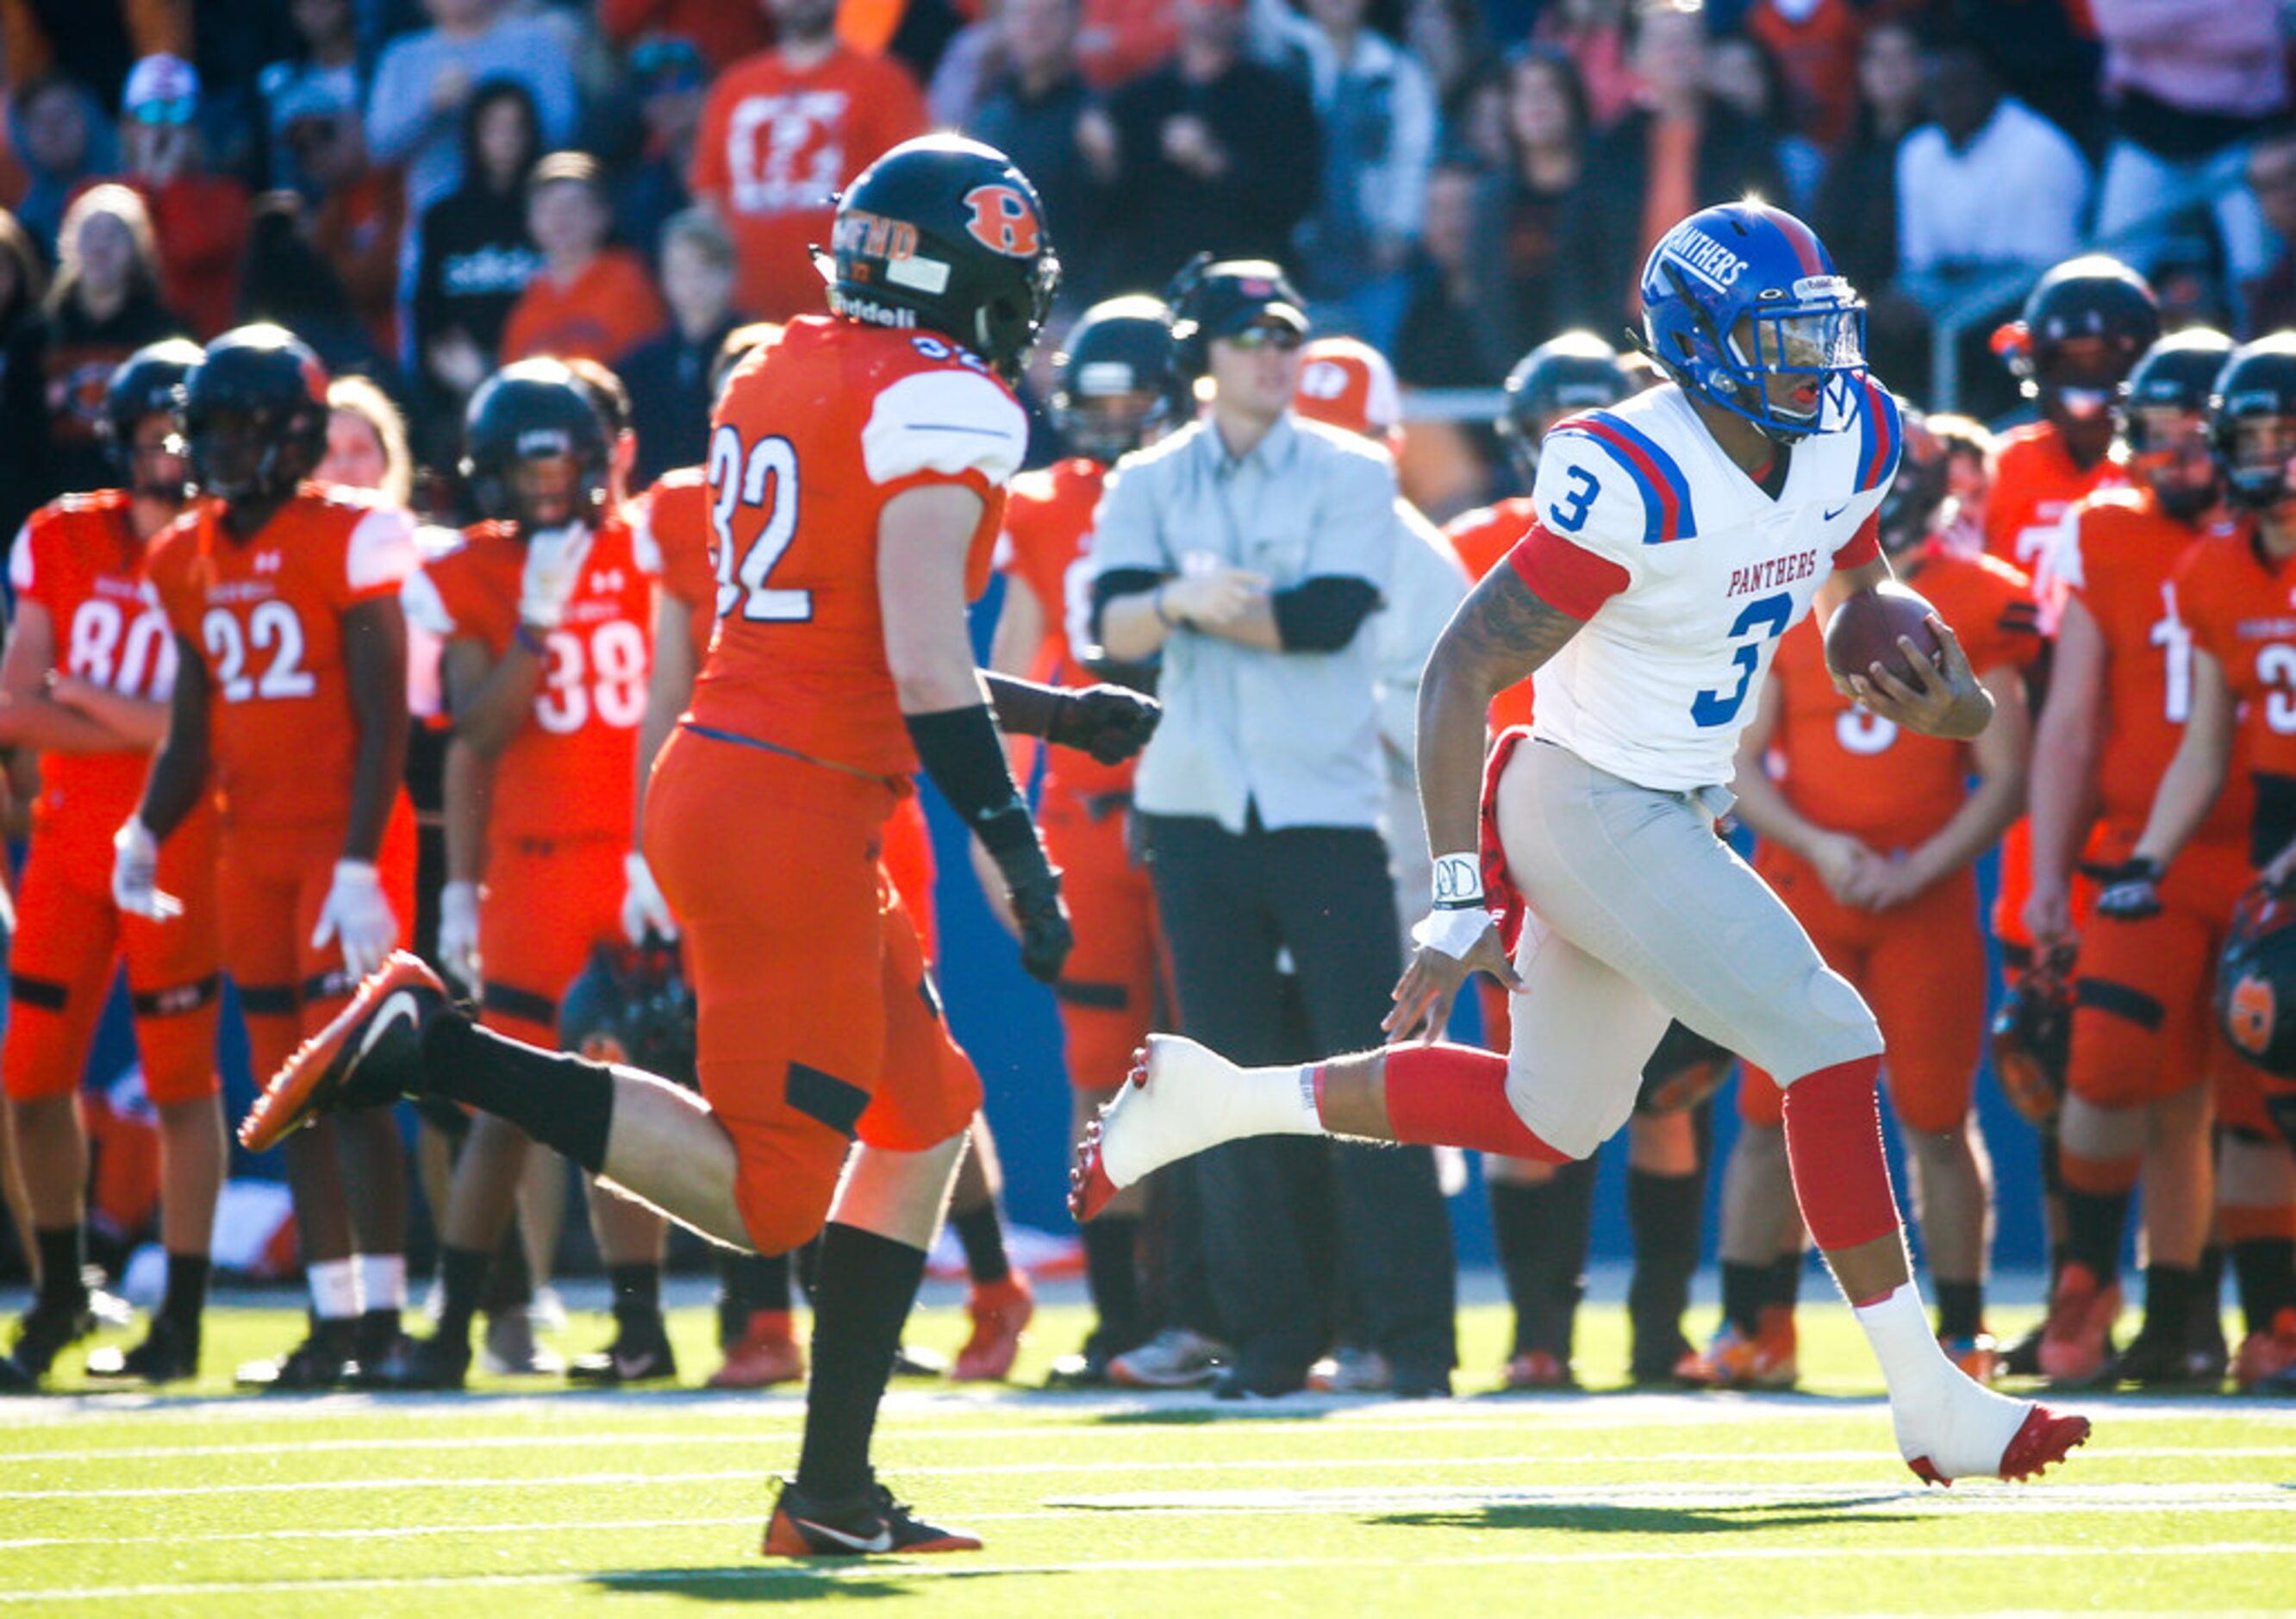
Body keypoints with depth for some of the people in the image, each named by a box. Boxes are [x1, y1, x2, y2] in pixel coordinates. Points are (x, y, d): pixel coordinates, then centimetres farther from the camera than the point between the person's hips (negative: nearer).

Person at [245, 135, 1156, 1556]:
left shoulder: (783, 376, 17)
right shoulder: (947, 404, -10)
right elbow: (922, 655, -18)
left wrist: (1056, 715, 29)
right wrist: (1018, 853, -15)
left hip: (720, 767, 10)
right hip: (791, 813, -10)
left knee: (927, 1115, 18)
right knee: (771, 1197, -7)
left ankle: (835, 1491, 16)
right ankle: (429, 1048, -13)